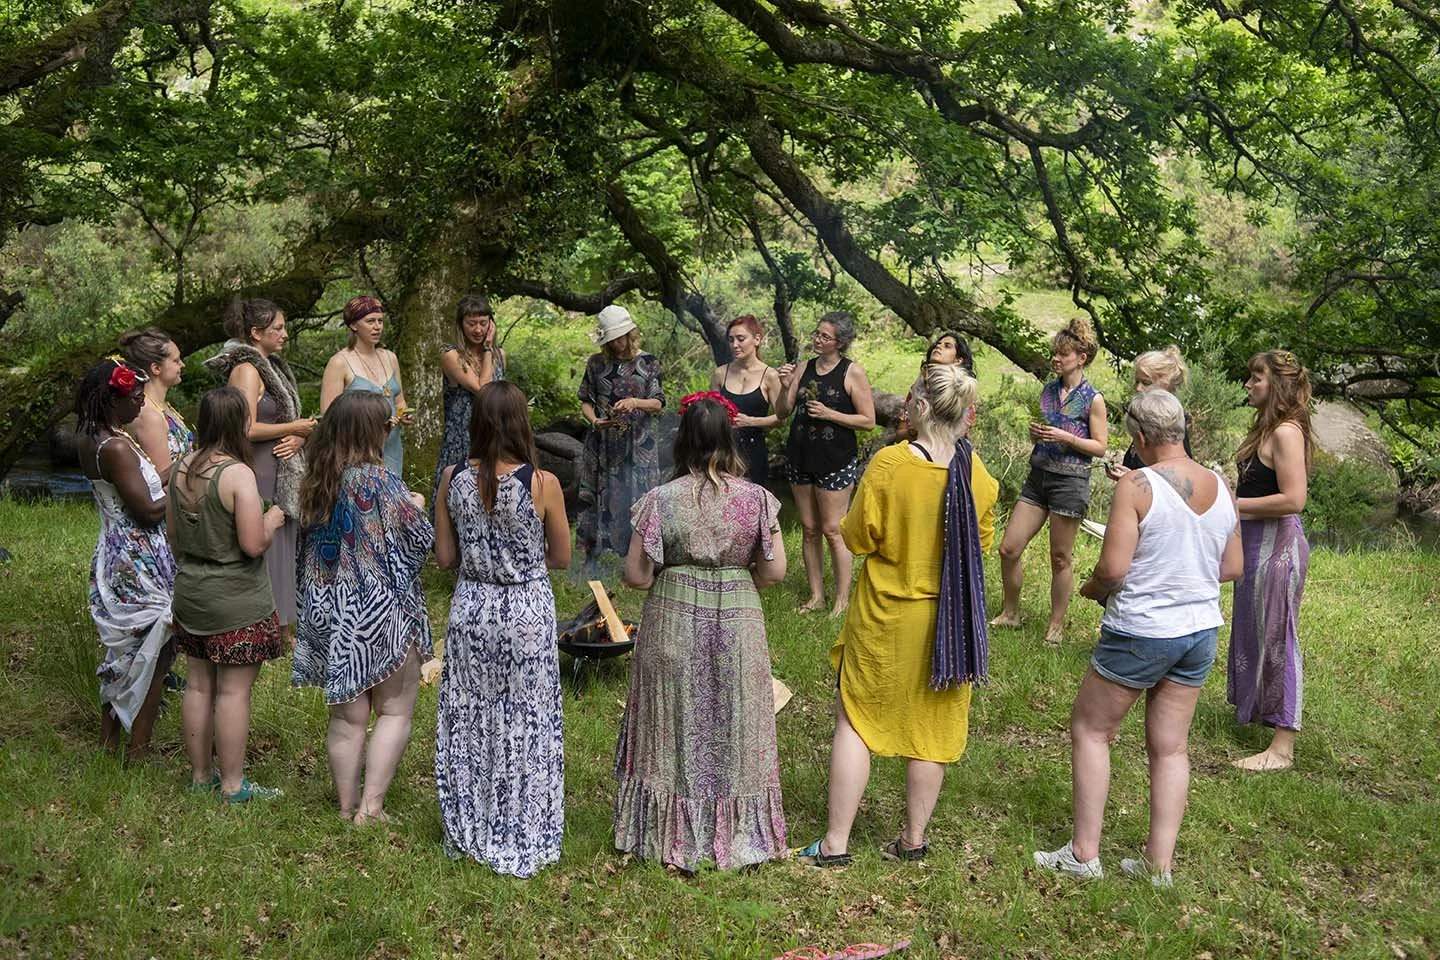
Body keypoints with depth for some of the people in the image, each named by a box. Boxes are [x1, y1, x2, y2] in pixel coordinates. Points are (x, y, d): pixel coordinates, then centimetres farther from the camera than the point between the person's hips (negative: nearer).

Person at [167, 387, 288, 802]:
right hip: (237, 600, -7)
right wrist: (272, 519, -4)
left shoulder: (180, 468, 2)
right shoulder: (238, 474, -20)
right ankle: (233, 785, 10)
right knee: (233, 690, 1)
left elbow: (172, 534, 11)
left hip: (190, 592, 7)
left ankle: (200, 775, 27)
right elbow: (253, 545, -22)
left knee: (198, 685, 15)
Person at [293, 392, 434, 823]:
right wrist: (417, 507, 10)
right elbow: (419, 540, -10)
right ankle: (371, 806, 2)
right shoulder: (381, 480, -16)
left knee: (346, 716, 13)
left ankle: (347, 805, 19)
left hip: (327, 611, 6)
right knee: (395, 710, 7)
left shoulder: (315, 482, 3)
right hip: (380, 611, -6)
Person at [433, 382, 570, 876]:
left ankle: (471, 833, 27)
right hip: (528, 611, -3)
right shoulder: (543, 484, -15)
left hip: (470, 608, 3)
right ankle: (523, 838, 20)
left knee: (469, 722, 15)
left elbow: (445, 557, 1)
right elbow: (562, 558, -3)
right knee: (526, 725, 10)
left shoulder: (453, 478, -7)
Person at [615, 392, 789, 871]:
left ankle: (672, 835, 23)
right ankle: (737, 833, 25)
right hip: (738, 626, 1)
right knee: (734, 727, 14)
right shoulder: (756, 499, -8)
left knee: (676, 729, 12)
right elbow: (775, 571, -4)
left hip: (674, 624, -1)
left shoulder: (661, 501, -12)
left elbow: (636, 576, -9)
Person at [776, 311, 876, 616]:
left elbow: (868, 420, -8)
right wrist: (785, 387, -10)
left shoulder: (852, 372, -7)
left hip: (836, 461, -6)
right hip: (802, 457, 6)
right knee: (809, 529, 10)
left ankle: (842, 599, 7)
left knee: (833, 530, -3)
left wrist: (829, 414, -17)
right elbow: (783, 412, 8)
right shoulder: (805, 368, 8)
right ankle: (816, 595, 19)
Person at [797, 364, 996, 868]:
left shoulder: (889, 463, -19)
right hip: (951, 619, 3)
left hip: (885, 617, -3)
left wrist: (844, 523, 8)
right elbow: (982, 542, 6)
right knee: (930, 727, 14)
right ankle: (914, 838, 24)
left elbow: (858, 538, -12)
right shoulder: (978, 474, -8)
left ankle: (836, 842, 11)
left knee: (854, 720, 9)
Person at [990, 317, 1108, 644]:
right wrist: (1035, 432, -3)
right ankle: (1010, 614, 20)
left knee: (1060, 558, 3)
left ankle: (1056, 625, 16)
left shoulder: (1093, 399, -7)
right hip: (1038, 474, 6)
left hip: (1070, 481, -6)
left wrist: (1065, 437, -19)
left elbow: (1100, 447, -7)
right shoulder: (1048, 391, 10)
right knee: (1008, 548, 3)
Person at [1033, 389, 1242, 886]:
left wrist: (1091, 589, 0)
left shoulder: (1136, 485, -18)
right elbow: (1233, 567, 10)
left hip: (1140, 633, -6)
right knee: (1171, 747, 13)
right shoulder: (1221, 487, 2)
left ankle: (1084, 853, 12)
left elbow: (1113, 568, -21)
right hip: (1200, 632, 6)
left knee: (1090, 730, 9)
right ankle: (1159, 862, 17)